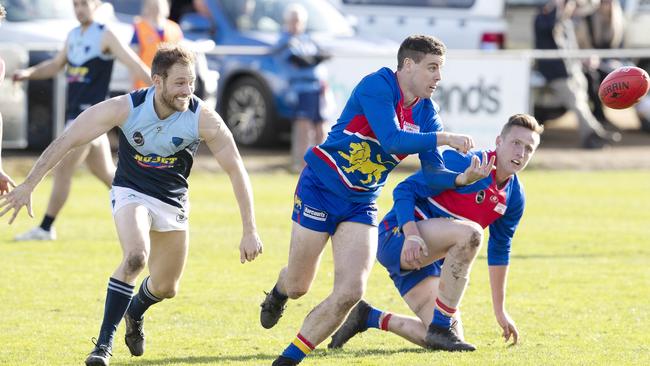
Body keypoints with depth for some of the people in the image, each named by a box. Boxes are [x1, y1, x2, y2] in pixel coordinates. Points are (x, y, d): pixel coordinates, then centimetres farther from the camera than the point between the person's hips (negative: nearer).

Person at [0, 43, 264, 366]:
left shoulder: (203, 119, -23)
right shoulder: (124, 108, -25)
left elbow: (236, 170, -16)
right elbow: (66, 141, -19)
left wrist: (250, 231, -18)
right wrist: (28, 185, -21)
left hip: (173, 202, 3)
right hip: (131, 193, -3)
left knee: (166, 287, 12)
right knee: (135, 257, -31)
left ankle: (134, 313, 49)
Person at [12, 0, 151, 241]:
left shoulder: (105, 36, -8)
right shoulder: (73, 36, 14)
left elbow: (134, 65, -11)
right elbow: (55, 65, 23)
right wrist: (29, 73, 6)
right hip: (75, 113, 8)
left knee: (62, 170, -8)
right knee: (106, 174, 14)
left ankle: (45, 228, -3)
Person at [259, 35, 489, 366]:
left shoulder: (425, 112, 2)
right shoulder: (377, 86, -18)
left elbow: (433, 171, -4)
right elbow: (391, 139, -30)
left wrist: (461, 178, -23)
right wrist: (442, 138, -31)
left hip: (362, 203, 5)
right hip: (320, 188, -5)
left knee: (350, 292, -11)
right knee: (297, 287, 5)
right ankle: (278, 294, 45)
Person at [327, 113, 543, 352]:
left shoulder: (514, 198, 6)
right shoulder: (461, 162, -16)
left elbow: (499, 252, 19)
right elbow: (404, 190, -17)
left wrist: (500, 311, 21)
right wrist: (411, 235, -33)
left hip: (428, 258, 8)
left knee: (443, 339, -4)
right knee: (469, 232, -35)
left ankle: (369, 318, 18)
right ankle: (441, 327, -27)